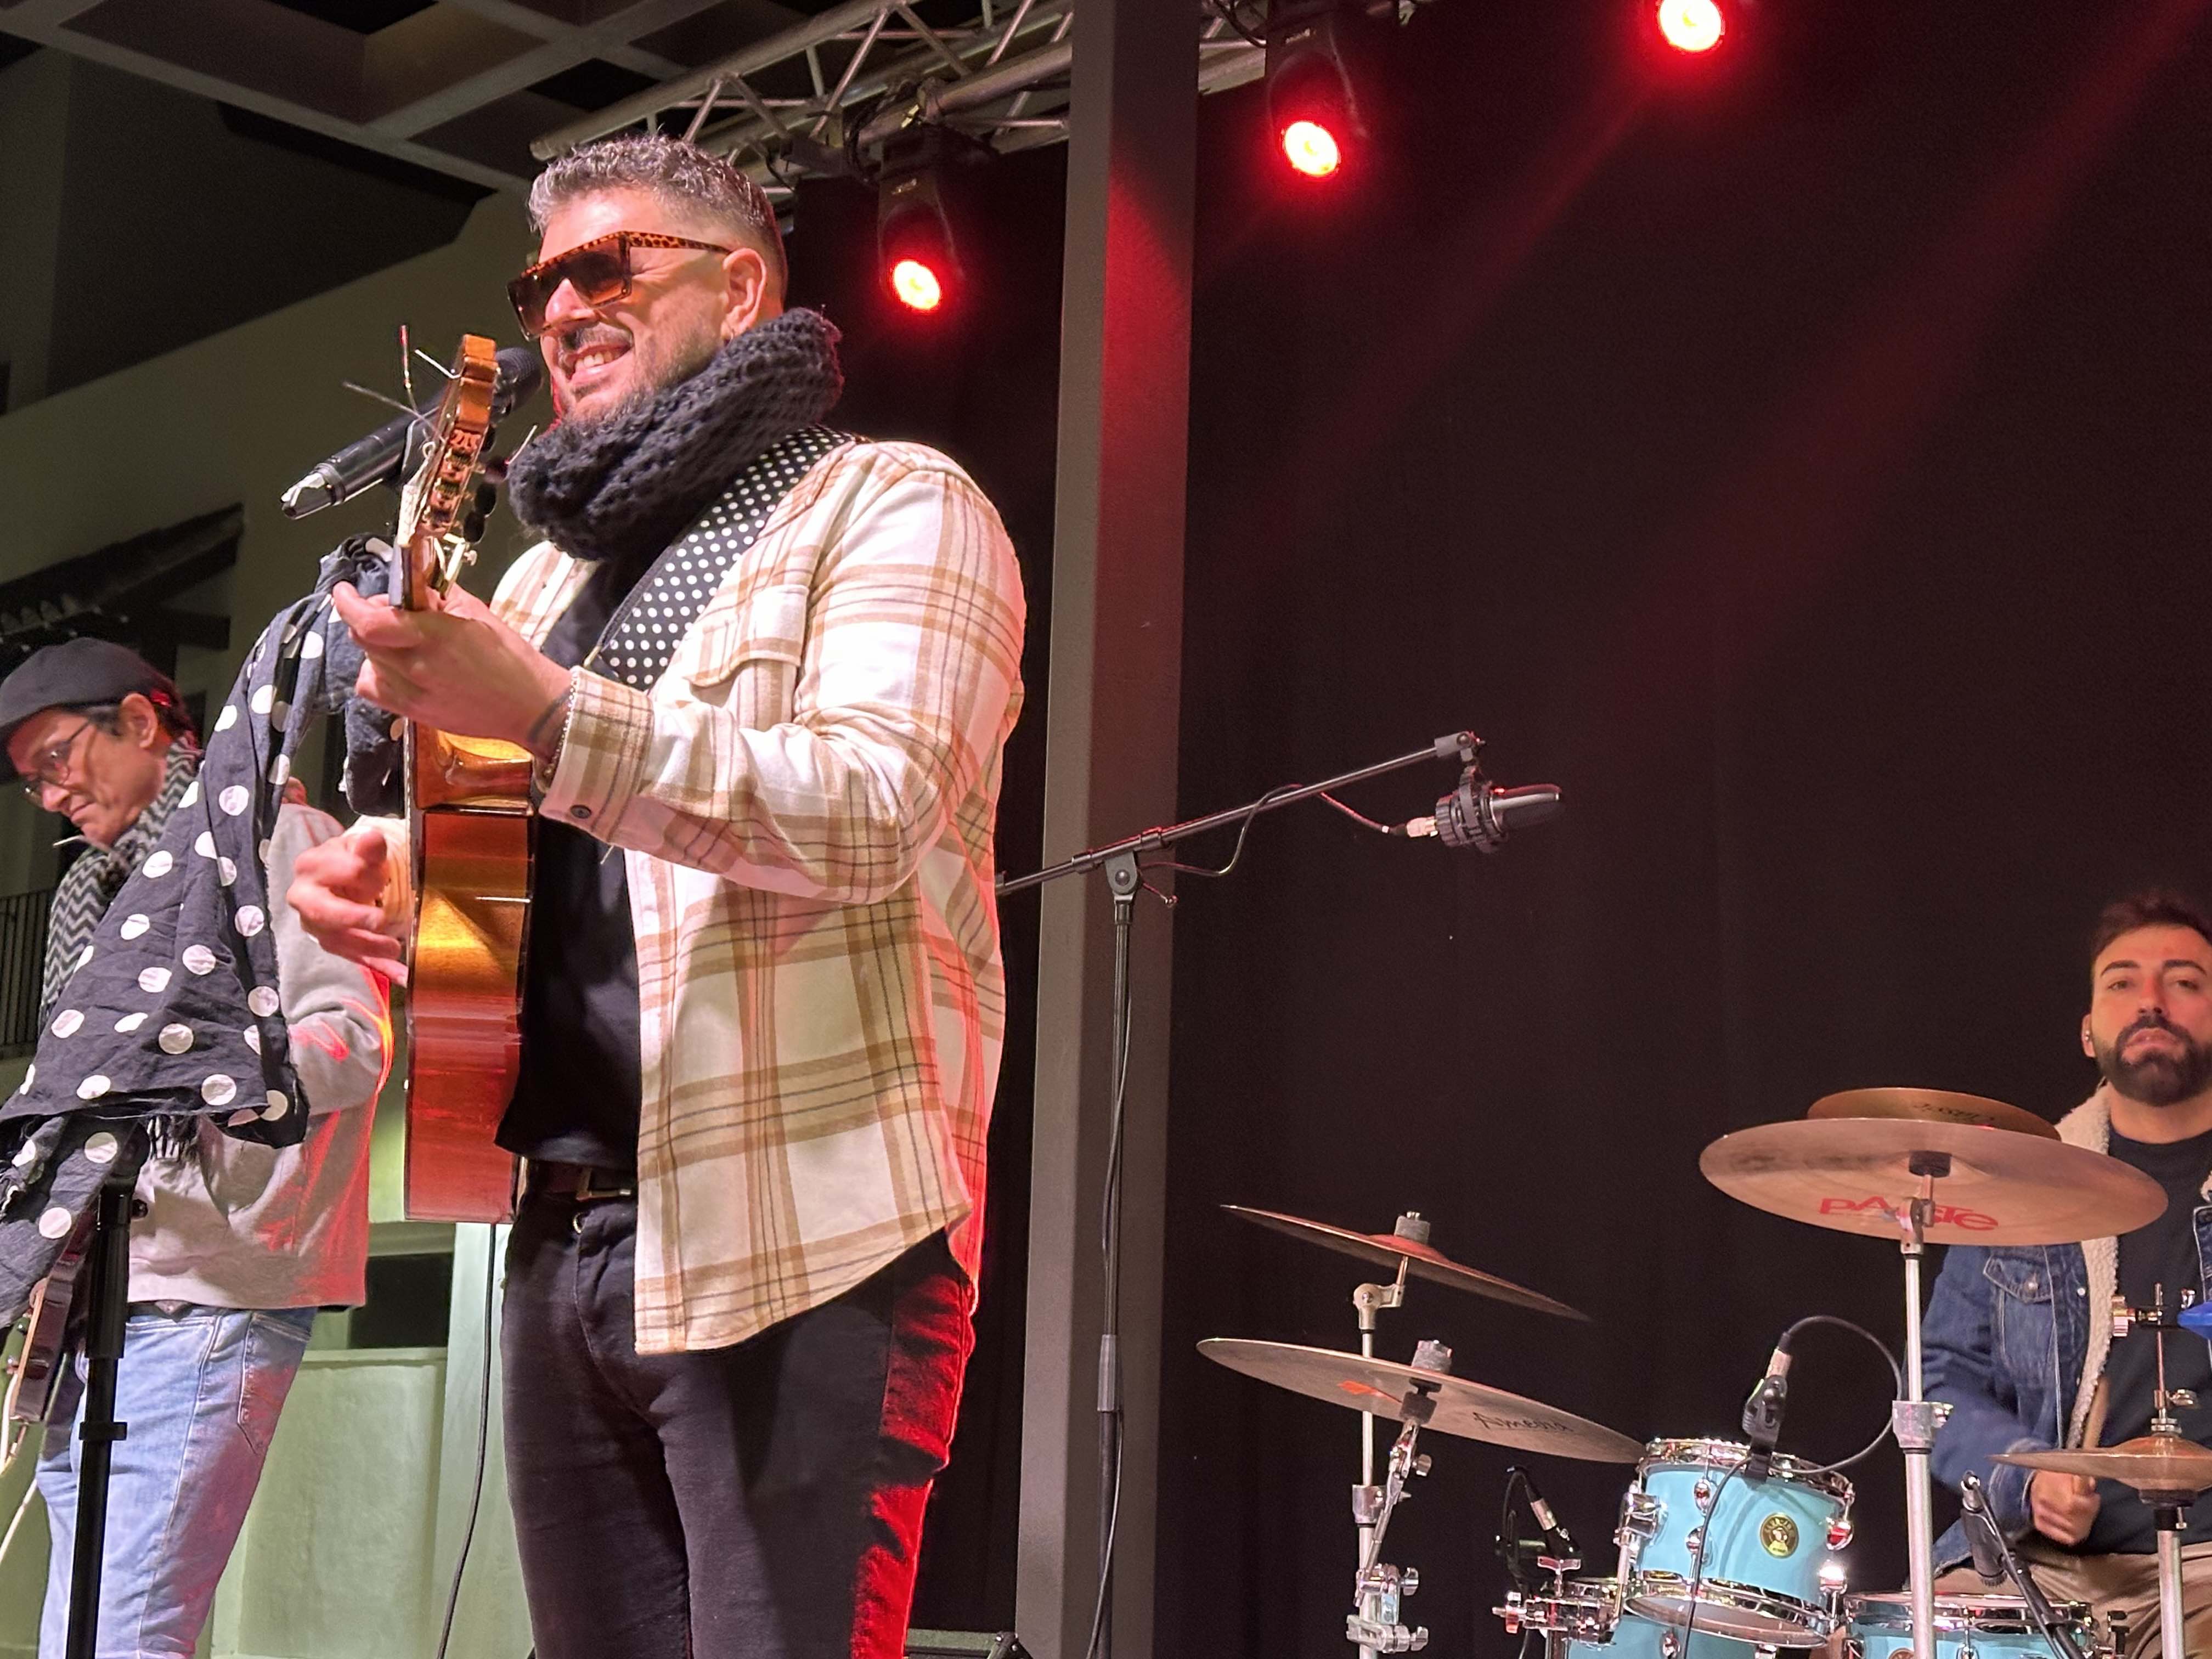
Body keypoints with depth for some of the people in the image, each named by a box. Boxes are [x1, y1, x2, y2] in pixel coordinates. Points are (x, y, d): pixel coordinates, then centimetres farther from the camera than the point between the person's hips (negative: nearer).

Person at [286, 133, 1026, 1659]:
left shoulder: (890, 506, -2)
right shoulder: (552, 569, 23)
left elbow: (874, 808, -19)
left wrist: (547, 712, -27)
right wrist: (384, 879, 3)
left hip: (805, 1244, -7)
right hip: (569, 1234, 7)